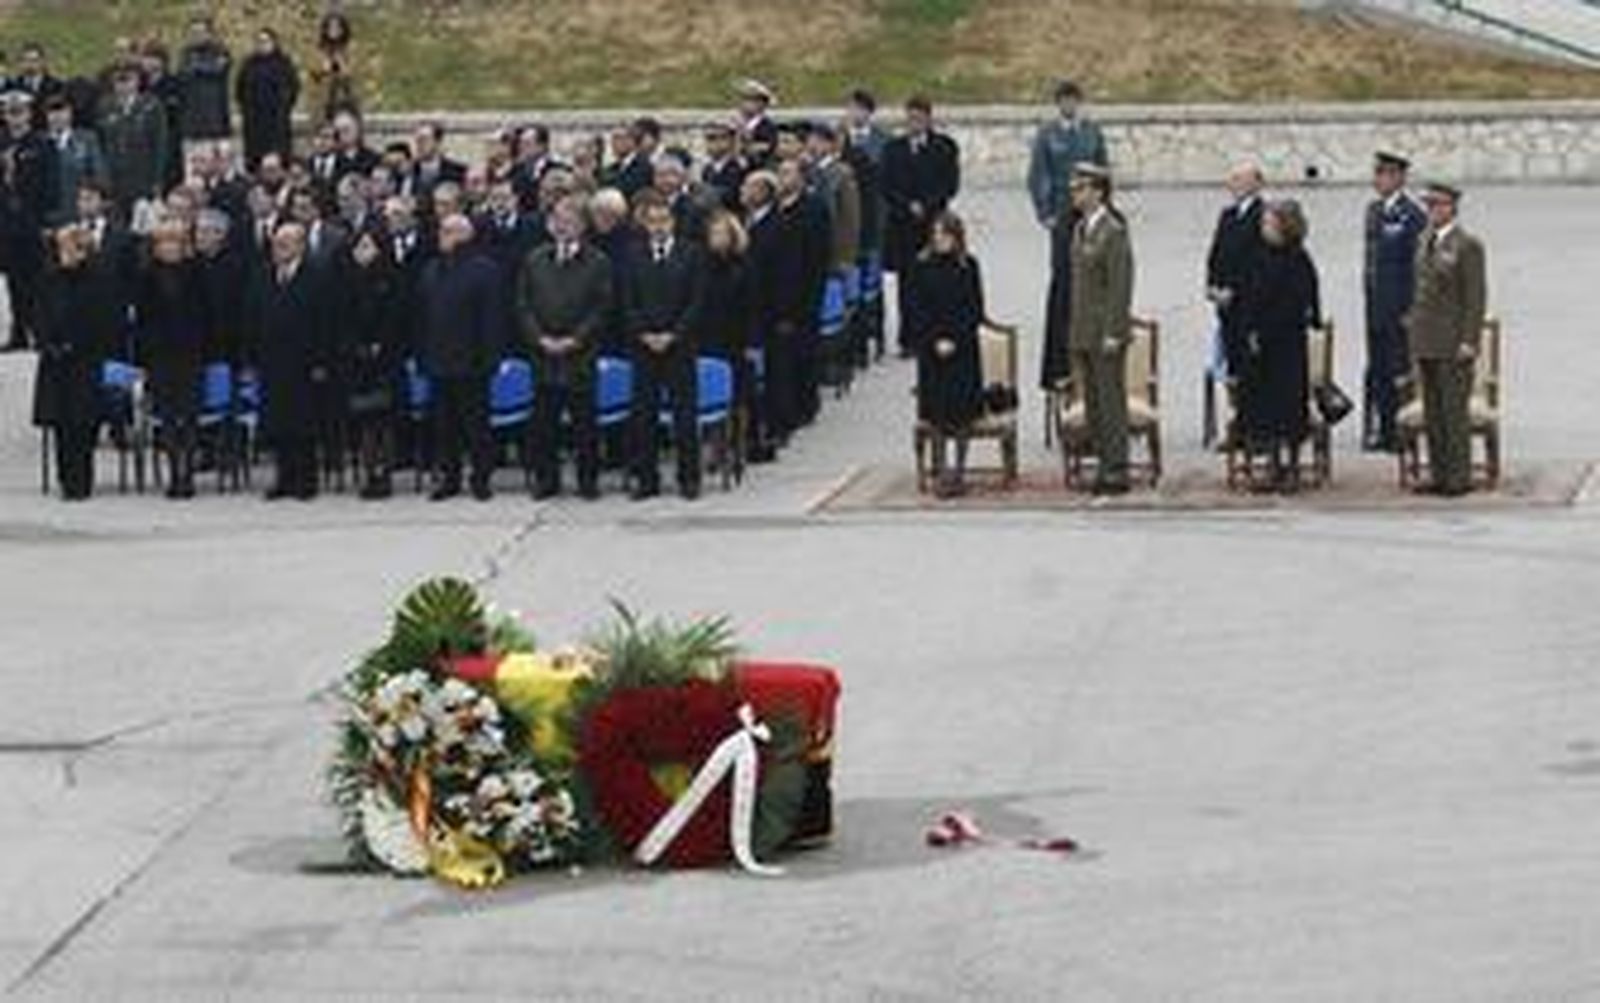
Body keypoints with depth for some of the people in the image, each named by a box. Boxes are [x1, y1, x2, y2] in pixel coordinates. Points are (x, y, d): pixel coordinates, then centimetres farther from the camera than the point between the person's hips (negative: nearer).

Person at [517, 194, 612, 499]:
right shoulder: (534, 261, 11)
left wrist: (575, 340, -12)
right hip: (543, 354, 3)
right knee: (544, 421, 4)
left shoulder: (597, 263, 1)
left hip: (580, 355, -3)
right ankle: (546, 479, 12)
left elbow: (601, 309, -3)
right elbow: (523, 306, 9)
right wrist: (540, 338, -5)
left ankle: (588, 480, 7)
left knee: (584, 422, 0)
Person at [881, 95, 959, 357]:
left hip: (932, 223, -2)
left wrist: (926, 206, -12)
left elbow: (950, 185, -1)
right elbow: (887, 187, 6)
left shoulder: (944, 147, 5)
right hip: (901, 225, 2)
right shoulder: (893, 149, 12)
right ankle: (908, 340, 3)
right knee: (906, 283, 0)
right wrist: (909, 206, -8)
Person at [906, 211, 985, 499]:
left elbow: (975, 310, -1)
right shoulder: (921, 267, -1)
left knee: (962, 410, 1)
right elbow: (915, 311, -1)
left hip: (962, 348, 0)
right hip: (931, 348, 0)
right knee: (937, 411, 2)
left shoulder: (968, 266, -1)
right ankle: (941, 469, 8)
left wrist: (955, 340, -11)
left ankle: (959, 469, 9)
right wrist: (935, 340, -11)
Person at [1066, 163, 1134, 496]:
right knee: (1093, 403, 11)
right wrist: (1074, 335, 15)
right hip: (1084, 333, 8)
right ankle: (1105, 467, 18)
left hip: (1106, 333, -8)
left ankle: (1117, 471, 1)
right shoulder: (1081, 230, 12)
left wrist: (1112, 334, -18)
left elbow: (1120, 287, -16)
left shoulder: (1113, 232, -13)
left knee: (1111, 401, -4)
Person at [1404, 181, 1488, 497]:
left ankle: (1459, 477, 1)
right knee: (1433, 410, 9)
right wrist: (1413, 323, 14)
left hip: (1453, 340, -7)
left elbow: (1476, 297, -11)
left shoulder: (1467, 245, -10)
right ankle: (1439, 475, 14)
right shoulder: (1425, 240, 13)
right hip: (1426, 339, 7)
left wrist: (1469, 341, -16)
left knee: (1454, 409, -5)